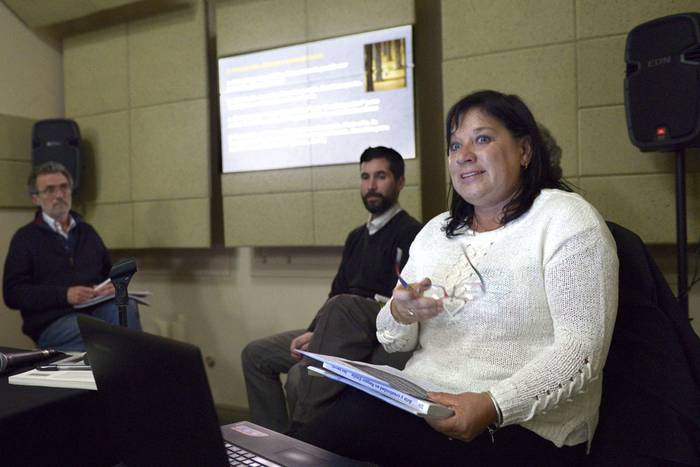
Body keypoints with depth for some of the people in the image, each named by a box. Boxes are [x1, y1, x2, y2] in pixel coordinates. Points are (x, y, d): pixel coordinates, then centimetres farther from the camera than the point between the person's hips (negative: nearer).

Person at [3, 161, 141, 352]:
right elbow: (12, 293, 0)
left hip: (98, 309, 4)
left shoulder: (87, 231, 21)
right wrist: (65, 295, -14)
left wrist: (114, 286, -1)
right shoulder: (25, 238, 8)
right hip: (53, 321, -4)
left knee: (127, 307, -32)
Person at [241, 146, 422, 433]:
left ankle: (303, 429, -32)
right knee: (255, 355, -1)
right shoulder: (356, 237, 20)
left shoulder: (410, 232, -6)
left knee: (342, 306, -38)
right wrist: (313, 332, -3)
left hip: (386, 335, -8)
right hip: (343, 332, 8)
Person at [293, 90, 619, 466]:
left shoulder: (566, 219, -3)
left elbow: (582, 346, -13)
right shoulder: (435, 231, 15)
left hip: (520, 425, -5)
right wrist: (400, 315, -10)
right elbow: (394, 341, 14)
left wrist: (493, 406, -27)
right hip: (415, 403, 5)